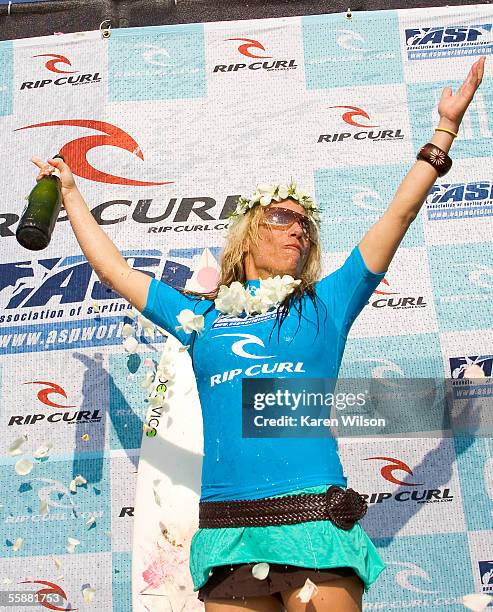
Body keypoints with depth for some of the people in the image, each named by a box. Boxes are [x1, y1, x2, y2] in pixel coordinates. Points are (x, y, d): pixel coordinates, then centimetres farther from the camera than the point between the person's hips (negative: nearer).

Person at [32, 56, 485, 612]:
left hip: (315, 526, -1)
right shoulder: (201, 315, 13)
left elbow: (399, 215, 9)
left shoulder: (324, 304, 9)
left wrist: (445, 128, 11)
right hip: (226, 535, 2)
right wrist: (70, 192, 29)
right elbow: (110, 267, 21)